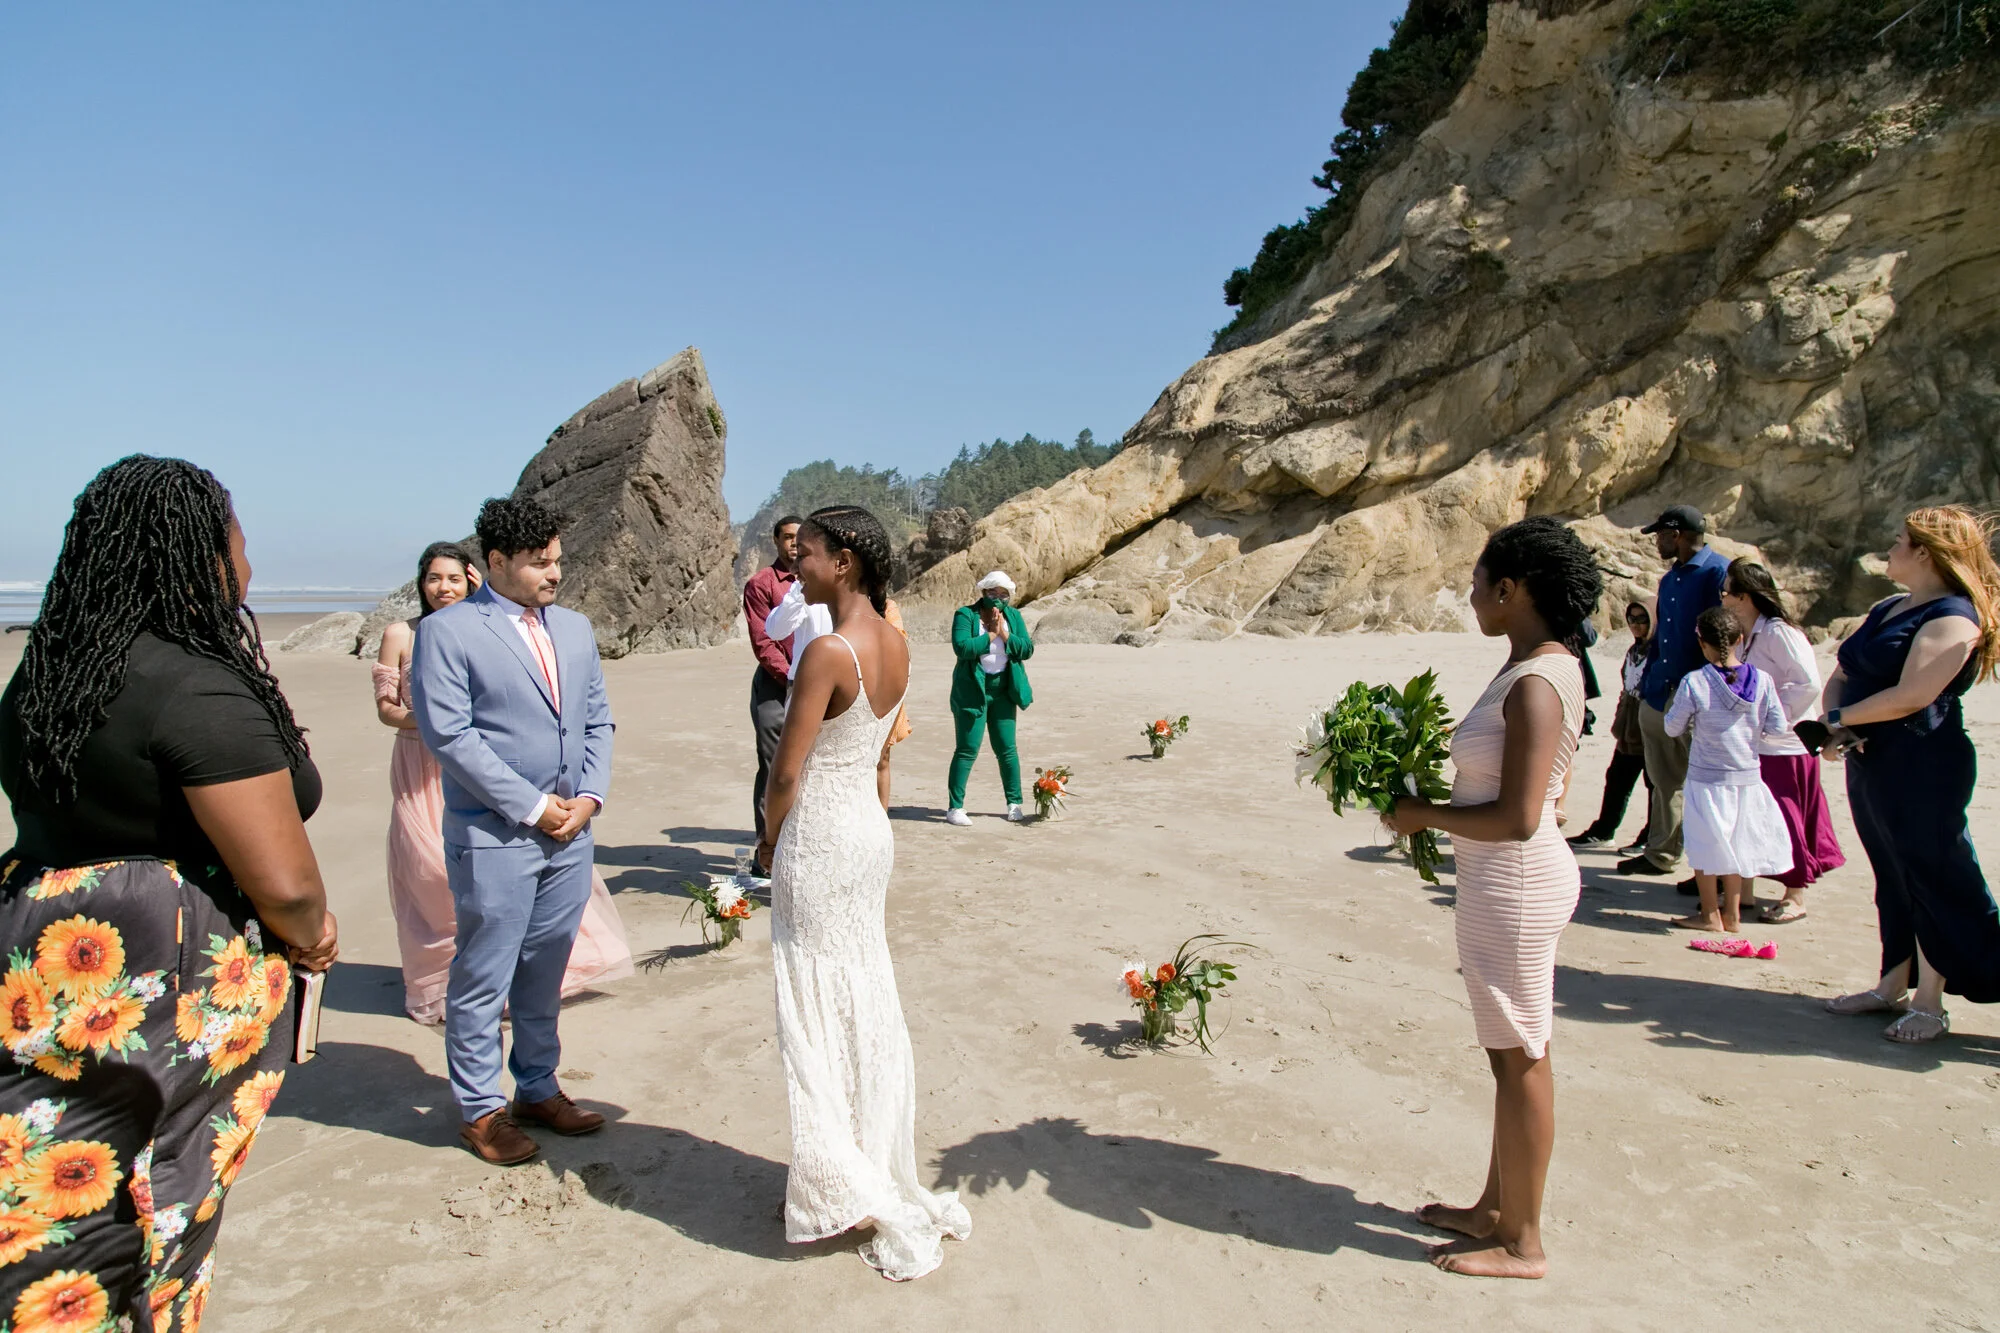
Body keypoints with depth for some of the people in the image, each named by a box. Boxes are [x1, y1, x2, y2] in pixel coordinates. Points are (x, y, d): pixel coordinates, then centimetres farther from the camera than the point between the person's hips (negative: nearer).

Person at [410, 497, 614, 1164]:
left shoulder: (575, 628, 12)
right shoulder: (445, 632, -7)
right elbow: (449, 735, -13)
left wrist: (590, 796, -1)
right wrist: (532, 806, -13)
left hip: (570, 831, 6)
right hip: (493, 837, -5)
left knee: (545, 974, 16)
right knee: (482, 980, 6)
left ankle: (538, 1088, 31)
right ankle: (481, 1109, 22)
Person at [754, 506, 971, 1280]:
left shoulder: (828, 651, -22)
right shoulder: (894, 645, 4)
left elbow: (788, 771, -19)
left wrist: (771, 841, 0)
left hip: (821, 840, -8)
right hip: (871, 830, 8)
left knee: (819, 1012, 6)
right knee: (869, 1008, 17)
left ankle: (838, 1189, 20)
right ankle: (882, 1180, 31)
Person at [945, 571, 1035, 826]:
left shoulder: (1013, 616, 8)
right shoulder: (965, 615, -5)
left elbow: (1027, 649, -1)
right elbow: (962, 647, -20)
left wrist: (1004, 633, -13)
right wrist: (991, 634, -14)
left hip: (1003, 691, 4)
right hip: (972, 691, -4)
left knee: (1007, 749, 9)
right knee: (967, 749, -4)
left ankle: (1014, 804, 20)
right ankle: (955, 807, 2)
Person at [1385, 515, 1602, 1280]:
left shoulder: (1536, 684, -22)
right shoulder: (1539, 668, 9)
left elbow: (1517, 818, -26)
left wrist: (1425, 814, -14)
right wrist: (1433, 806, 8)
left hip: (1515, 885, -10)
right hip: (1508, 881, 10)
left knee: (1520, 1060, 4)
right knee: (1510, 1053, 19)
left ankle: (1522, 1244, 20)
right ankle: (1494, 1210, 35)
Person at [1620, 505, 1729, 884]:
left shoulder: (1718, 572, -11)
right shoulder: (1670, 579, 16)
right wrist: (1645, 687, 16)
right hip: (1659, 697, 8)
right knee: (1663, 782, 15)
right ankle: (1661, 853, 25)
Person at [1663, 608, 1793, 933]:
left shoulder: (1693, 683, -15)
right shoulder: (1761, 680, -7)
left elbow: (1673, 728, -6)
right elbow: (1778, 728, -4)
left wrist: (1672, 707, 13)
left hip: (1706, 778, -4)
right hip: (1747, 777, 4)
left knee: (1705, 845, 9)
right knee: (1734, 843, 16)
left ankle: (1710, 915, 16)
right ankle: (1732, 914, 25)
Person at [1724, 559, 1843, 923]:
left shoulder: (1778, 632, -16)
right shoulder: (1750, 635, 10)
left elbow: (1809, 683, -23)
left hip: (1784, 746, -8)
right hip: (1755, 744, 8)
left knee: (1783, 820, 1)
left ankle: (1795, 898, 14)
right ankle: (1744, 890, 19)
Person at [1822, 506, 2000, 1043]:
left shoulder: (1953, 616, -12)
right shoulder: (1887, 609, 15)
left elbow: (1911, 696, -22)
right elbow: (1841, 675, 12)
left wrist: (1841, 718, -10)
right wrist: (1835, 724, -7)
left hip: (1923, 768, -9)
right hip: (1870, 762, 9)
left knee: (1933, 880, 0)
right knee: (1894, 879, 14)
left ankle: (1928, 1004, 9)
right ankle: (1893, 988, 23)